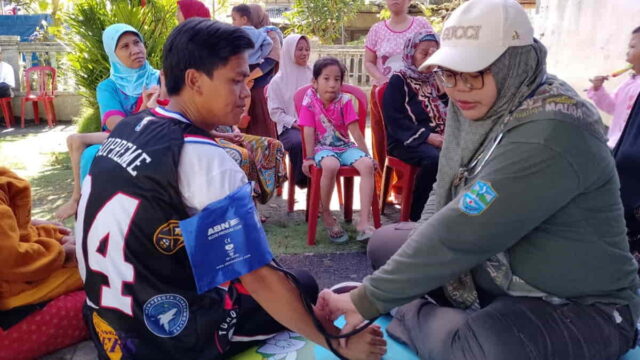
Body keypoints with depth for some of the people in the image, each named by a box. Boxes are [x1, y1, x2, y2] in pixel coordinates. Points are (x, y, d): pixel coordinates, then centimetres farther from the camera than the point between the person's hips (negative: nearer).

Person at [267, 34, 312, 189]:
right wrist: (295, 123, -13)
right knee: (299, 142, -36)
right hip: (289, 128, -2)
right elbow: (275, 112, 2)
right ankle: (302, 179, -13)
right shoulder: (279, 80, 6)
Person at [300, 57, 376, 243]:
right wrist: (309, 158, -11)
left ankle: (364, 222, -27)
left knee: (367, 165, -25)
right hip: (322, 147, -3)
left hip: (345, 146, 3)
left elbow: (355, 130, -2)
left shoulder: (344, 100, -2)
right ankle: (326, 215, -14)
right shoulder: (310, 98, -6)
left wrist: (366, 154, -3)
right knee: (330, 165, -38)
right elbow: (309, 130, -9)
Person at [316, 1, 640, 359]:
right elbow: (447, 191, 2)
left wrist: (366, 301, -27)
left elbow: (461, 233, -33)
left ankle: (412, 313, -8)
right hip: (491, 274, 7)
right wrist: (424, 253, -14)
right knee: (384, 245, 7)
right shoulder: (475, 104, -3)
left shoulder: (547, 137, -30)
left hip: (578, 305, -7)